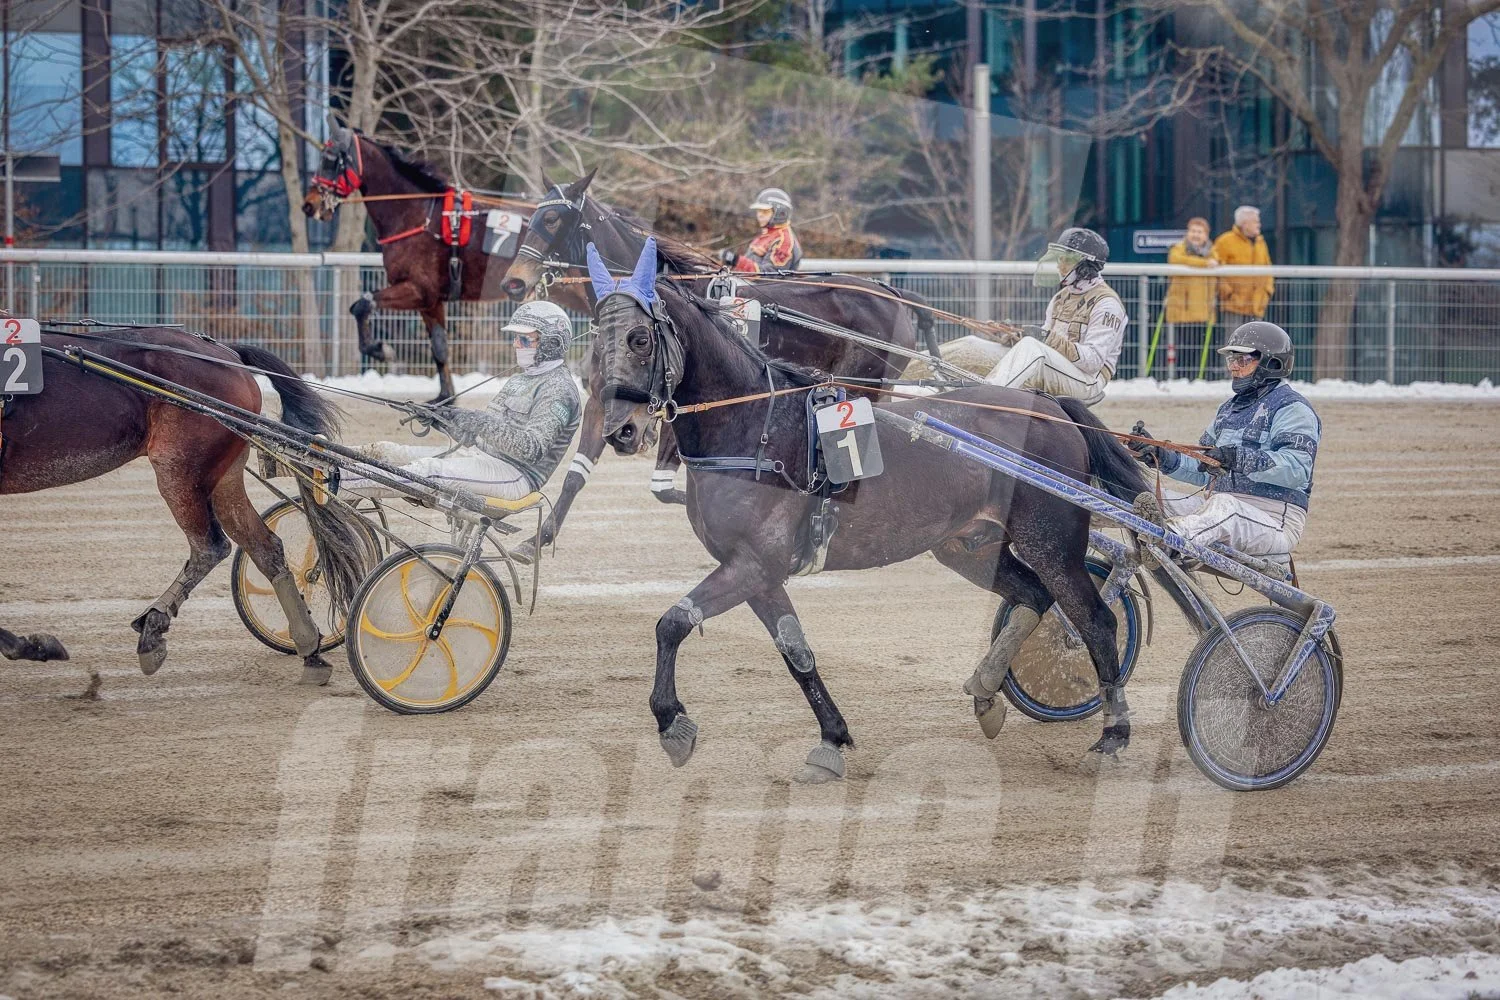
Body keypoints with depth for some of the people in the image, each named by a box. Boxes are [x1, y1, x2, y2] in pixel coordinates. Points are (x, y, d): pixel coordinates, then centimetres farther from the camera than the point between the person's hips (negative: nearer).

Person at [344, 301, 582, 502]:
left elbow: (532, 449, -22)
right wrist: (444, 419, 2)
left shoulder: (558, 388, -7)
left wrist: (484, 424, -28)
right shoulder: (518, 381, 23)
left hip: (515, 474, -10)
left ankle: (337, 484, -39)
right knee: (385, 451, -2)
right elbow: (476, 437, 20)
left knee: (429, 470, -31)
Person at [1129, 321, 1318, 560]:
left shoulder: (1292, 408, -2)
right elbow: (1204, 472, 25)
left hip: (1275, 522, -9)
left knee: (1224, 507, -41)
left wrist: (1240, 459, -32)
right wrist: (1161, 456, 7)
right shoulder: (1230, 408, 26)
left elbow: (1297, 468, -20)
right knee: (1147, 499, -11)